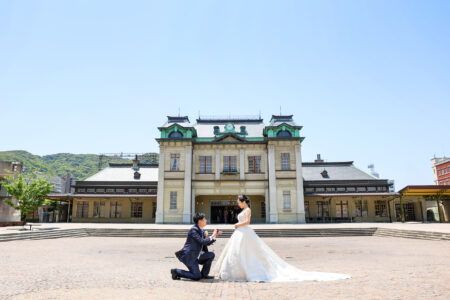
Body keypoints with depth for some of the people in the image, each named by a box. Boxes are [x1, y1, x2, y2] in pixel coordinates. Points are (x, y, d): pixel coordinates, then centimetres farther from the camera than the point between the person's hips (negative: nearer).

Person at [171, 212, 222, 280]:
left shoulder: (201, 231, 11)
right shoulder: (193, 230, -16)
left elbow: (207, 243, 18)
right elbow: (202, 242, -23)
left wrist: (215, 235, 6)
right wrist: (212, 236, -12)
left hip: (194, 257, 9)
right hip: (188, 256, -9)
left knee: (211, 255, 2)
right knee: (197, 277, -11)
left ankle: (204, 274, 9)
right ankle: (176, 272, 0)